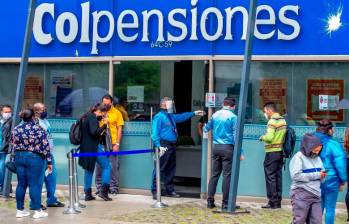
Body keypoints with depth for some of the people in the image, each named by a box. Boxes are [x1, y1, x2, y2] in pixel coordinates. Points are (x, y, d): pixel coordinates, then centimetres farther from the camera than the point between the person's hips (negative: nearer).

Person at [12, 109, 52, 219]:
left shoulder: (16, 129, 3)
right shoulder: (38, 129, -10)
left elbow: (13, 146, 10)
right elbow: (46, 147, -10)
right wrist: (49, 161, -5)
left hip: (19, 157, 5)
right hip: (34, 158, -5)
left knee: (21, 184, 10)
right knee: (35, 184, -1)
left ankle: (20, 210, 15)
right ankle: (37, 210, 2)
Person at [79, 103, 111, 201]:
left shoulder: (87, 116, 13)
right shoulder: (93, 118, -15)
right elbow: (94, 132, -23)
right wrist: (104, 125, -14)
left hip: (86, 147, 9)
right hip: (93, 147, -9)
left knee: (89, 169, 13)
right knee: (106, 166, 1)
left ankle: (88, 194, 15)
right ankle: (103, 191, -4)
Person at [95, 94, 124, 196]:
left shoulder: (117, 113, 0)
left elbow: (119, 129, 0)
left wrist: (117, 144, -7)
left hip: (112, 144, -2)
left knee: (113, 167, 2)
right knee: (99, 167, 7)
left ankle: (113, 188, 11)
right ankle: (99, 188, 17)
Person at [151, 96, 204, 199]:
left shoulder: (171, 116, 18)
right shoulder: (159, 117, -10)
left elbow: (181, 117, 35)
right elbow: (155, 134, -15)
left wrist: (194, 113, 33)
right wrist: (159, 146, -23)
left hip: (172, 146, 9)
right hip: (164, 146, -9)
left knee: (171, 169, 15)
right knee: (159, 169, -7)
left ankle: (170, 190, 25)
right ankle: (155, 191, -3)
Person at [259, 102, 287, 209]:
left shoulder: (272, 121, -16)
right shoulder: (283, 120, 11)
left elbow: (269, 138, -24)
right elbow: (283, 136, 13)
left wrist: (262, 137, -7)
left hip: (272, 152, -8)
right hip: (280, 152, 8)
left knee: (270, 177, -2)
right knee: (278, 177, 12)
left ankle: (272, 202, 0)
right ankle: (278, 201, 15)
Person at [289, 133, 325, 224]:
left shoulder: (317, 158, 15)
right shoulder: (298, 157, -7)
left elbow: (320, 174, 22)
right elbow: (296, 176, -19)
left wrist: (322, 175, -4)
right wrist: (316, 175, -15)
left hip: (316, 195, 6)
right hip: (301, 194, -6)